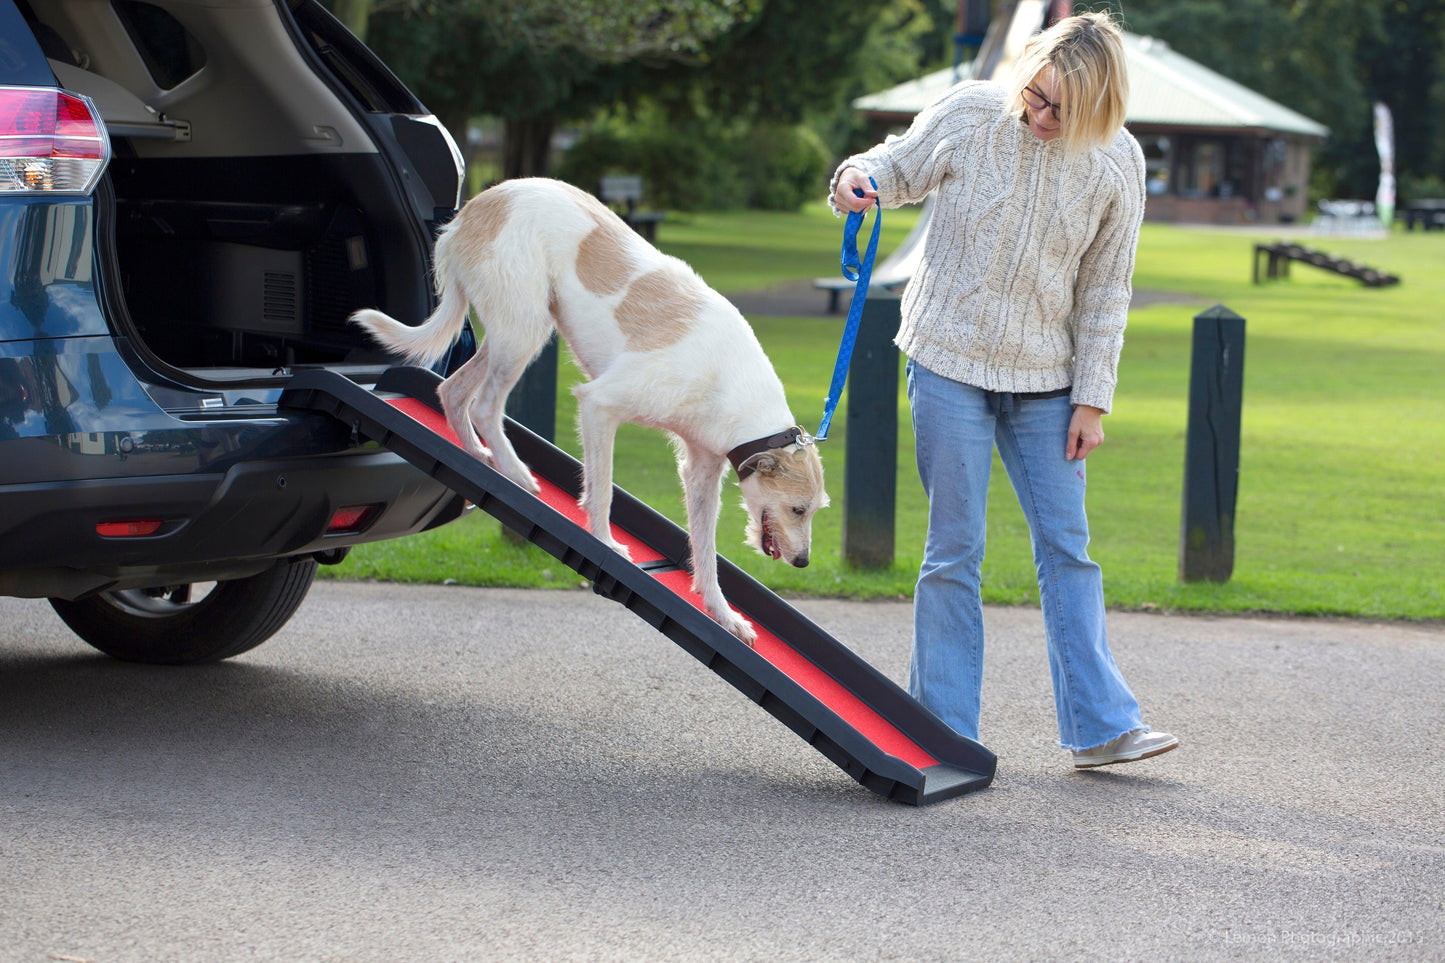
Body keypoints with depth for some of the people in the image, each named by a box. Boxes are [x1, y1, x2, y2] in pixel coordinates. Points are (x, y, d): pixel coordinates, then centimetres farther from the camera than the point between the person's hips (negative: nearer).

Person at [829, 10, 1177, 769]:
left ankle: (1099, 726, 9)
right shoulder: (969, 115, -11)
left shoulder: (1118, 164, -6)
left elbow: (1104, 290, 1)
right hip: (950, 363, -2)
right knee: (954, 551, 1)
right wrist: (860, 178, -17)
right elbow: (900, 166, 7)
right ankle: (945, 730, 8)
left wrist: (1092, 398, -1)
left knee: (1067, 548, 4)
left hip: (1044, 378, 2)